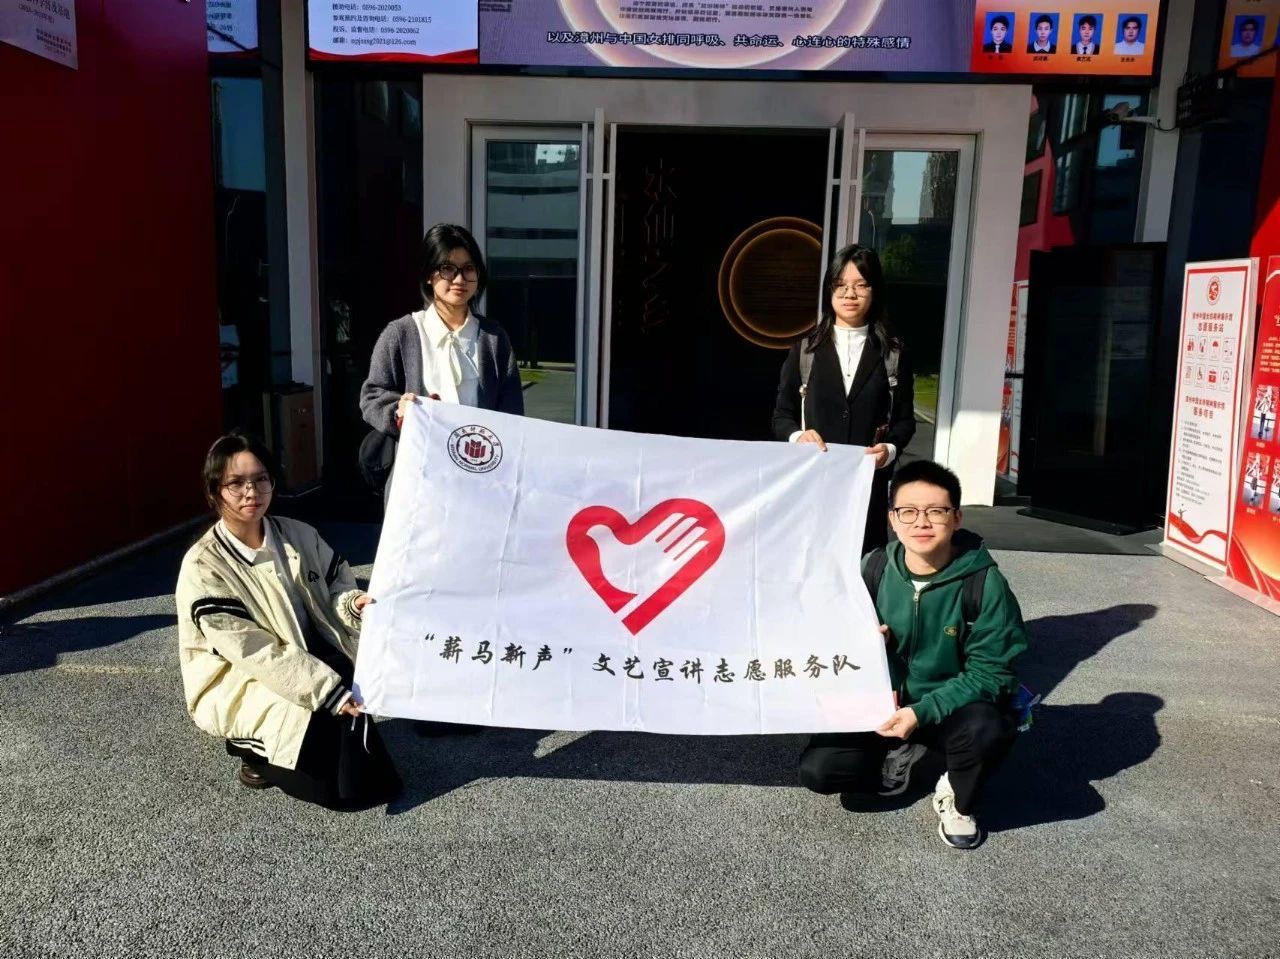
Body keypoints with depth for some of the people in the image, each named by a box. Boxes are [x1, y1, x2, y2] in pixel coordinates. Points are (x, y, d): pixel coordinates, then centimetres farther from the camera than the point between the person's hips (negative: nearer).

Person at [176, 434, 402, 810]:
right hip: (237, 684, -5)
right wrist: (328, 691, -29)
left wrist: (352, 603, -23)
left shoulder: (299, 535, -3)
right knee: (318, 709, -28)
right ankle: (258, 751, 4)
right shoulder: (203, 567, -18)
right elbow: (255, 652, -23)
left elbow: (334, 585, 4)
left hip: (310, 658, 5)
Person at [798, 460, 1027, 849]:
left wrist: (923, 712, -27)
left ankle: (957, 799, -2)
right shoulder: (874, 569, -9)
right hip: (885, 704, 2)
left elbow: (990, 673, -16)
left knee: (988, 729, -37)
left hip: (951, 707, -2)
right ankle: (902, 760, 11)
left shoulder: (984, 581, -18)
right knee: (817, 769, -18)